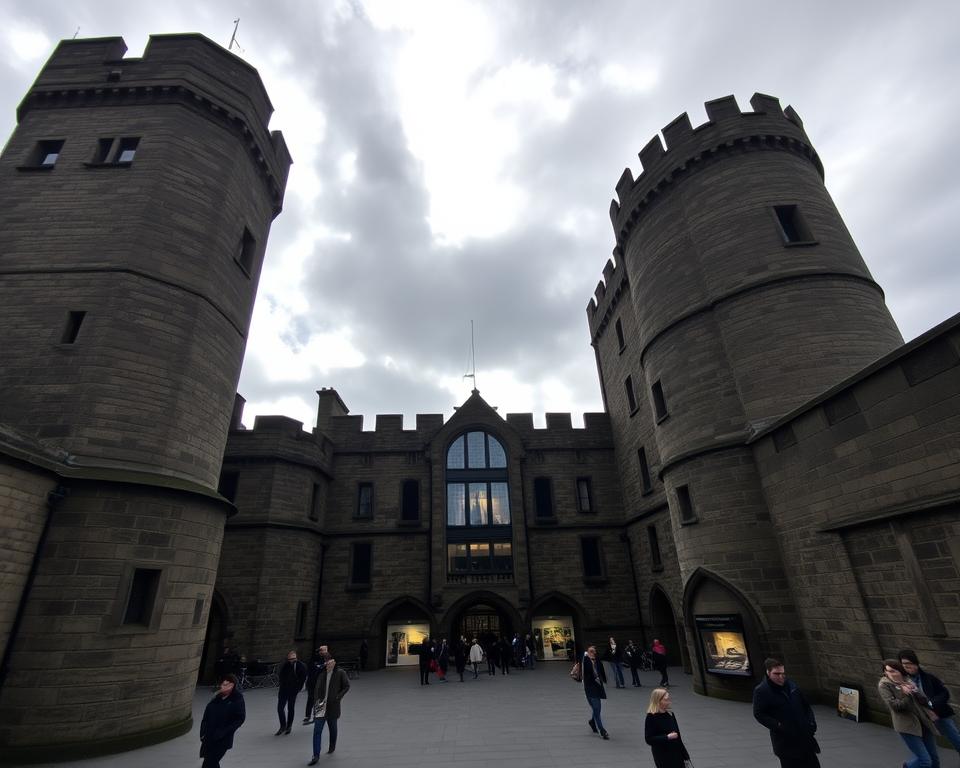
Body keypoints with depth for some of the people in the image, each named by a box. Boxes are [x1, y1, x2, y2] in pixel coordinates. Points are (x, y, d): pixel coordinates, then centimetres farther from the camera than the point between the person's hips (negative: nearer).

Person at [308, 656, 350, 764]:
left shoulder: (340, 673, -10)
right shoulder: (322, 673, 0)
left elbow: (347, 686, -5)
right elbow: (317, 688, 8)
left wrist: (338, 697, -11)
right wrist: (316, 700, -3)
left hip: (332, 706, -2)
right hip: (320, 705, 2)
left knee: (332, 728, 17)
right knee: (317, 730, -5)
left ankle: (332, 747, 40)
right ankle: (316, 756, 5)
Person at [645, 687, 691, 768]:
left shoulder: (670, 715, 5)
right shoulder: (651, 718, -15)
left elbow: (678, 735, 13)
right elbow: (649, 739, -18)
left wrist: (685, 754, 14)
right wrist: (667, 737, -22)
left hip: (676, 754, 6)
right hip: (662, 756, -6)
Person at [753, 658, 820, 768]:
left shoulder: (791, 685, 3)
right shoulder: (761, 691, -15)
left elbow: (805, 705, 15)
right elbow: (759, 714, -14)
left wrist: (811, 721, 2)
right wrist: (778, 726, -23)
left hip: (804, 737, 6)